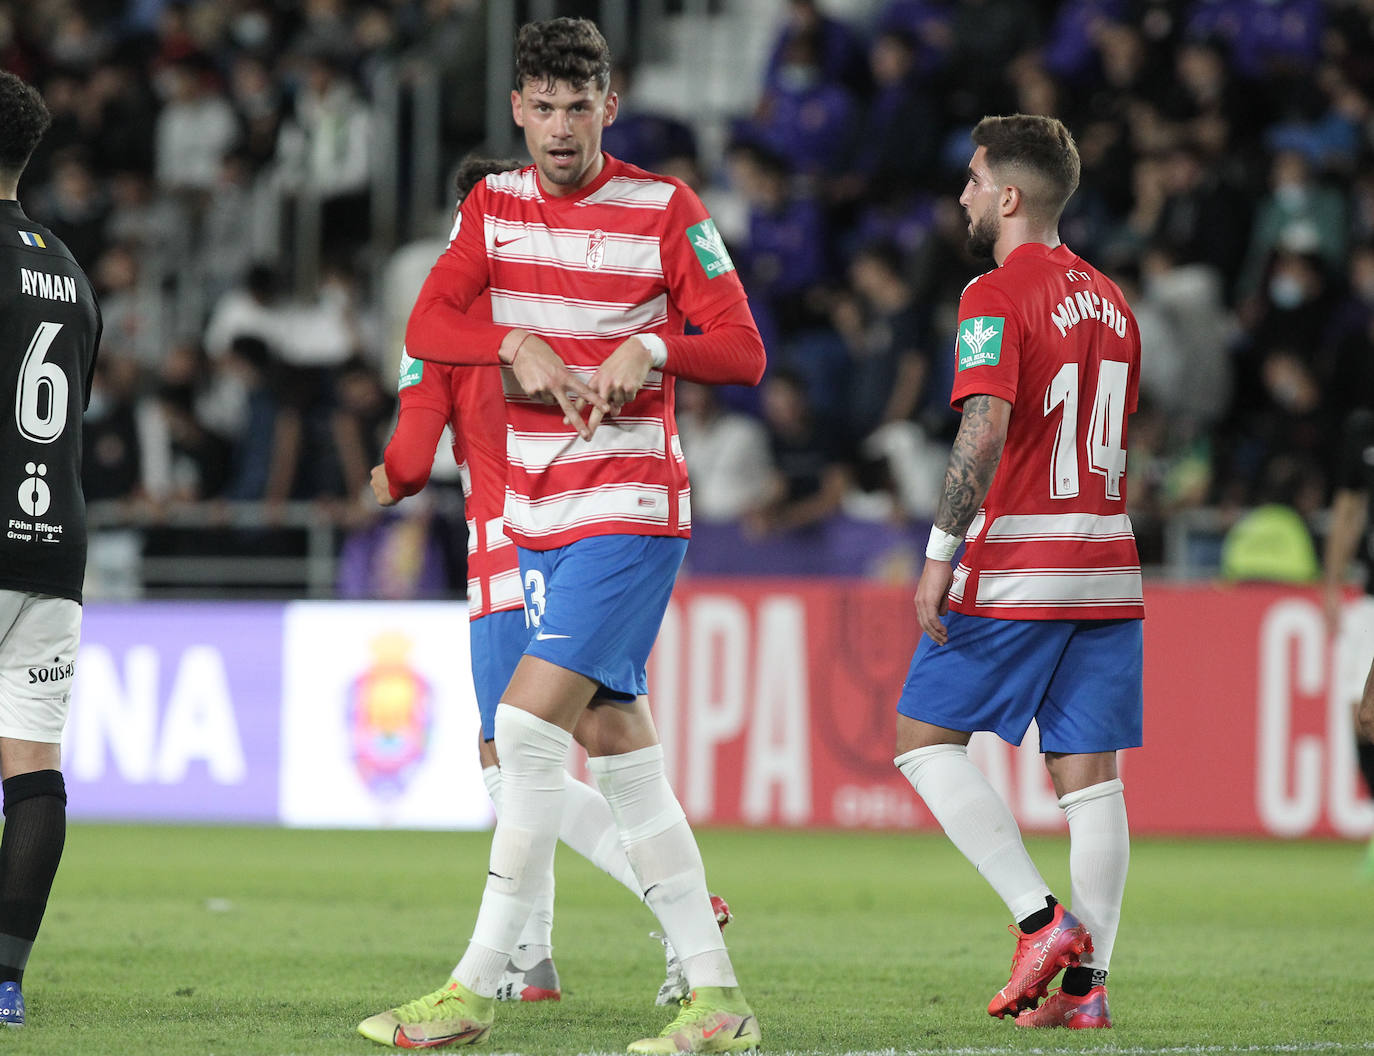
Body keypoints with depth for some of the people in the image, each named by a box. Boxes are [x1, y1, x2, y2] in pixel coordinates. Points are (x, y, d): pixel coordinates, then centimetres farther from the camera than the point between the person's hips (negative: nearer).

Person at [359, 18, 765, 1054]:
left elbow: (743, 350, -7)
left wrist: (648, 348, -23)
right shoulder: (494, 206, 10)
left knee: (530, 724, -16)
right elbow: (426, 325, -1)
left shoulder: (665, 209, -5)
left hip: (633, 508, -6)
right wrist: (517, 343, -18)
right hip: (539, 519, 6)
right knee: (617, 745, 5)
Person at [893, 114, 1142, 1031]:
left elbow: (986, 432, -21)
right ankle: (1085, 979, 1)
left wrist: (941, 553, -18)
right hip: (1108, 570, 7)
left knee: (924, 737, 4)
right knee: (1090, 774, 5)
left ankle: (1043, 920, -7)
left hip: (1016, 569, -7)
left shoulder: (996, 297, -10)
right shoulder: (1109, 301, 14)